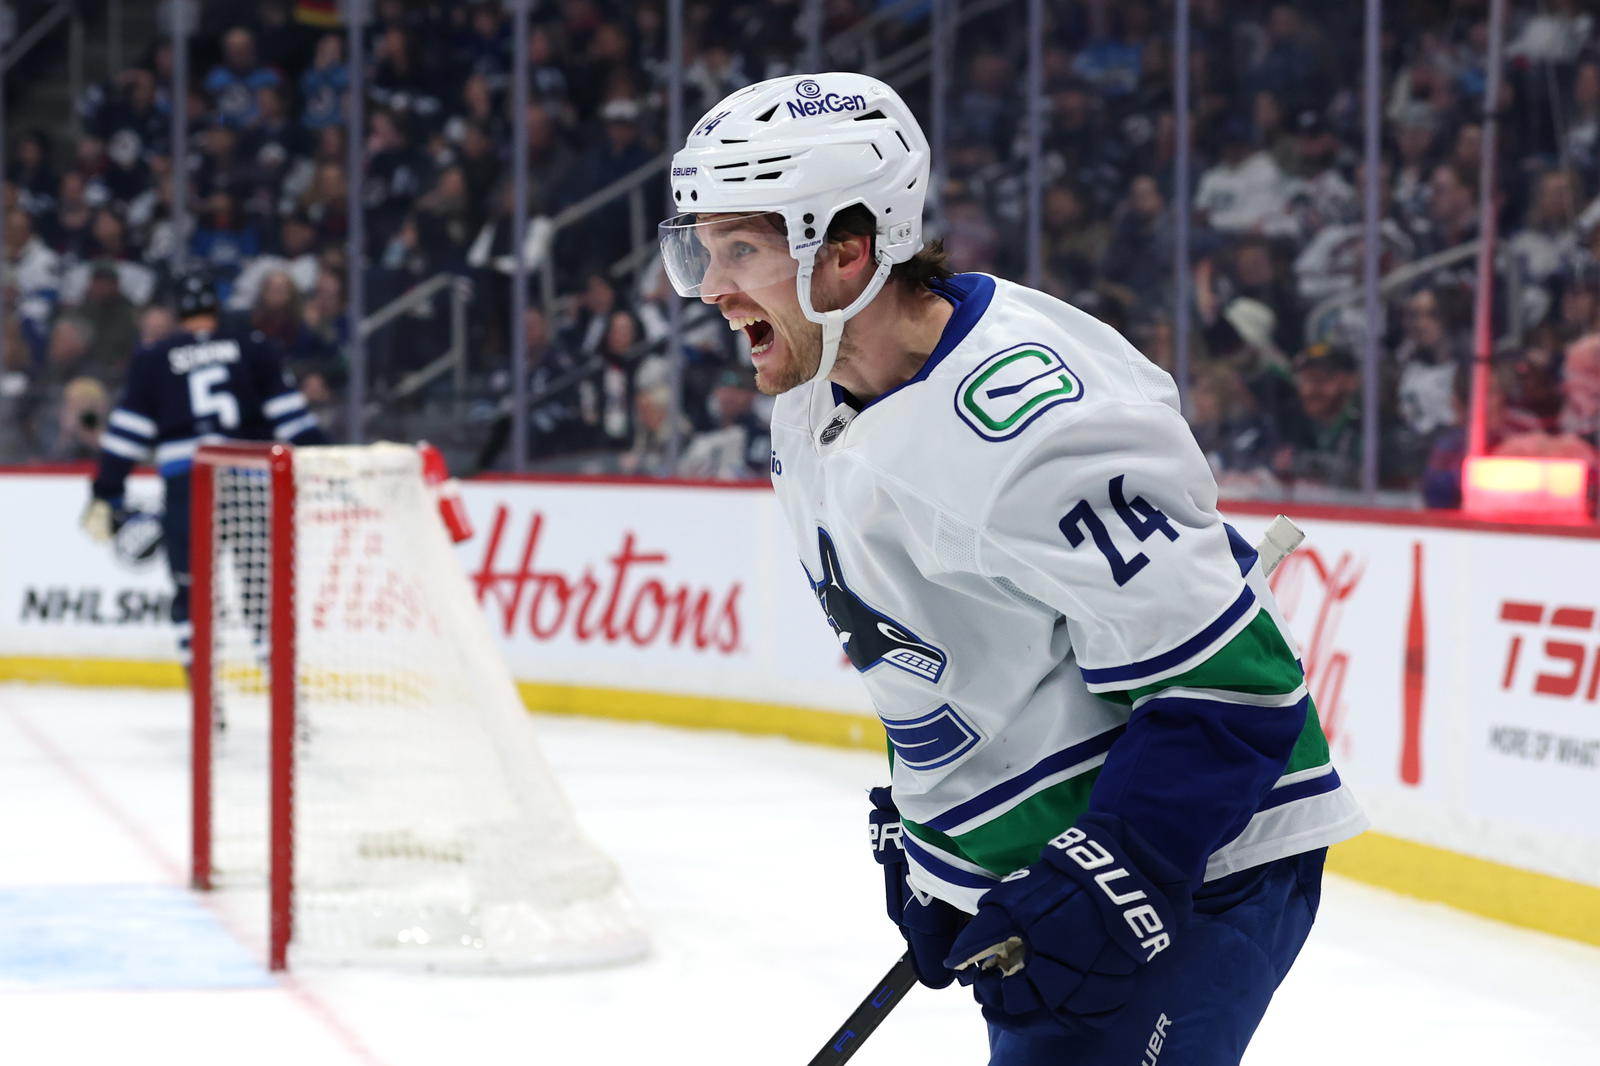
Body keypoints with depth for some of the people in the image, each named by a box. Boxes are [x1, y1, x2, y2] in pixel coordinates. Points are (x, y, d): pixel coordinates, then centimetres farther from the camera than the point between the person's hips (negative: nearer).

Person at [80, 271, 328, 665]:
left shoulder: (152, 360, 10)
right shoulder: (253, 349, 10)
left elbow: (128, 430, 6)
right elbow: (289, 411, 4)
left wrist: (106, 494, 9)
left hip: (186, 483, -1)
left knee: (191, 587, 5)